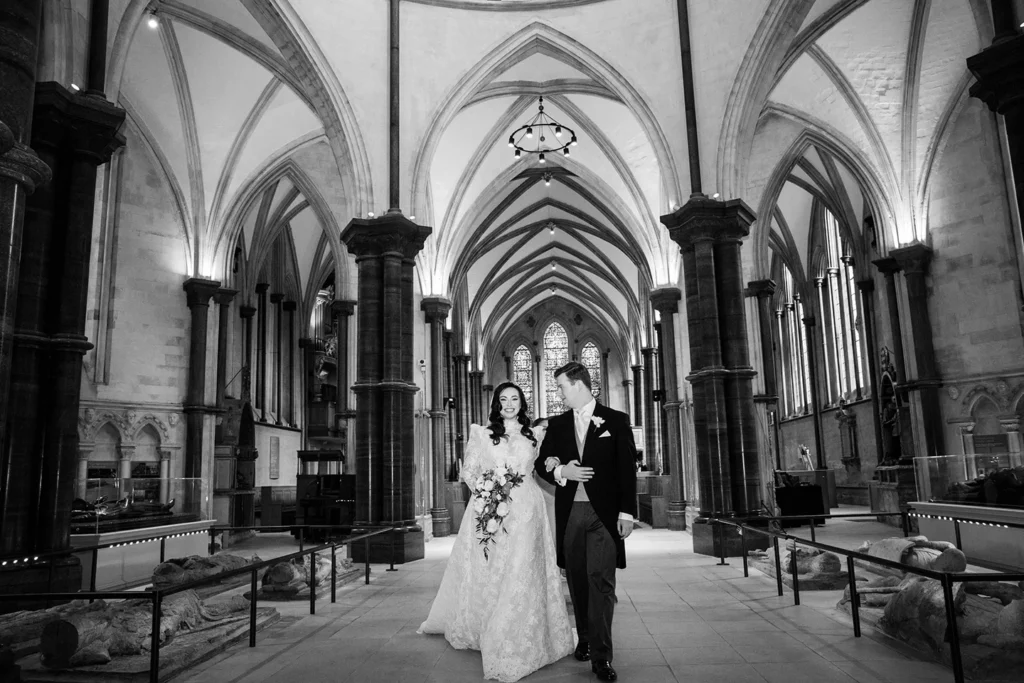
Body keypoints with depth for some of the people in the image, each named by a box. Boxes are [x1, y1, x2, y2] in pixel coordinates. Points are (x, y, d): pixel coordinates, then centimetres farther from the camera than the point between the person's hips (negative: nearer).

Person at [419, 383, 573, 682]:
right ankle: (486, 634, 11)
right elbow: (468, 471, 5)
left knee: (522, 574, -2)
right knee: (487, 575, -1)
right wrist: (484, 490, -11)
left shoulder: (533, 436, 14)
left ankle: (519, 642, 9)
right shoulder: (481, 434, 9)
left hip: (525, 513, 1)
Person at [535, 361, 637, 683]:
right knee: (578, 581, 10)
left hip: (603, 514, -3)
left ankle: (601, 655, -2)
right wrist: (559, 470, -10)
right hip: (569, 513, 4)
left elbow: (627, 469, -1)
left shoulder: (616, 420, 1)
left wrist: (627, 512, -6)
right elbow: (541, 462, 12)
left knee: (601, 581, -7)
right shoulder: (557, 424, 11)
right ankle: (584, 639, 27)